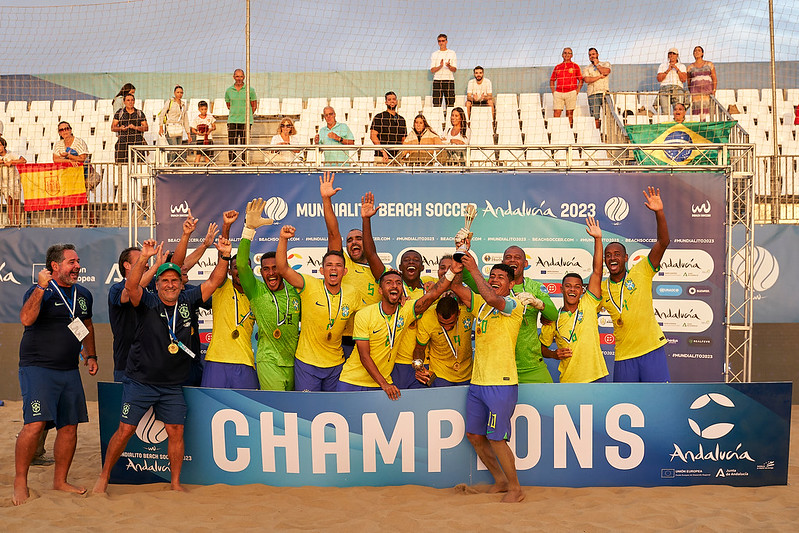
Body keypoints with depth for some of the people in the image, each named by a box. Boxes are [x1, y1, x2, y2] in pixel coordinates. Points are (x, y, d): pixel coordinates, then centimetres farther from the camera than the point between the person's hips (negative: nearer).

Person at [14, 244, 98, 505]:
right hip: (38, 368, -6)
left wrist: (91, 356, 20)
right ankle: (20, 482, 1)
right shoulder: (40, 291, -7)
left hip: (69, 371, 6)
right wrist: (41, 288, -29)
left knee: (70, 426, 6)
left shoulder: (83, 294, 13)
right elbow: (26, 319, -25)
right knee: (35, 424, -14)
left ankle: (60, 481, 20)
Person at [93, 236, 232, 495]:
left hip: (172, 386, 3)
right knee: (125, 430, 2)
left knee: (176, 431, 2)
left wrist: (224, 256, -14)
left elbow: (213, 282, 1)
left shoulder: (187, 301, 2)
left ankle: (175, 483, 16)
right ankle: (103, 478, 19)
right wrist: (144, 258, -41)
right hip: (139, 382, -3)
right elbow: (131, 285, -28)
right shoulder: (147, 302, -8)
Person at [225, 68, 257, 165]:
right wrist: (235, 114, 14)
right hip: (232, 121, 2)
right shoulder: (229, 91, 7)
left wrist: (247, 116, 8)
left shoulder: (250, 90, 1)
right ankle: (233, 165, 6)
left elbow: (254, 106, 9)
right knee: (231, 144, -1)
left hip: (246, 122, -2)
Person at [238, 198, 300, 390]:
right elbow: (242, 263, -17)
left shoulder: (294, 290, 5)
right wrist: (249, 228, -25)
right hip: (269, 362, -3)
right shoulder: (256, 292, -3)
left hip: (294, 360, 4)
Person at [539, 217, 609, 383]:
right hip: (568, 380, 0)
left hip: (597, 377, 0)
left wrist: (598, 239, -10)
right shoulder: (553, 318, 4)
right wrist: (554, 354, -7)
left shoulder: (589, 304, 2)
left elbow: (597, 272, -5)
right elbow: (541, 346, 14)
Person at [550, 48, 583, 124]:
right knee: (556, 114, -6)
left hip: (570, 93, -2)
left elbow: (581, 80, 7)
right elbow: (552, 80, 20)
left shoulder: (575, 66, 9)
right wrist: (553, 92, 7)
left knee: (569, 114, -2)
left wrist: (576, 92, -3)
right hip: (558, 93, 2)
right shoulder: (557, 67, 16)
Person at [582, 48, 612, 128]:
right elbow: (587, 80, -4)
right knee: (595, 116, -5)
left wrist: (597, 64, 6)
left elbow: (606, 72, -6)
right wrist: (600, 76, -3)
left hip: (604, 92, 0)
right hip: (593, 94, 0)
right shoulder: (586, 69, 16)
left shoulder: (605, 64, 17)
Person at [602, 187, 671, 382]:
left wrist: (659, 213, -27)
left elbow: (663, 242, -15)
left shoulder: (641, 273, -5)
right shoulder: (601, 289, 4)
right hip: (623, 356, 3)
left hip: (652, 349, -3)